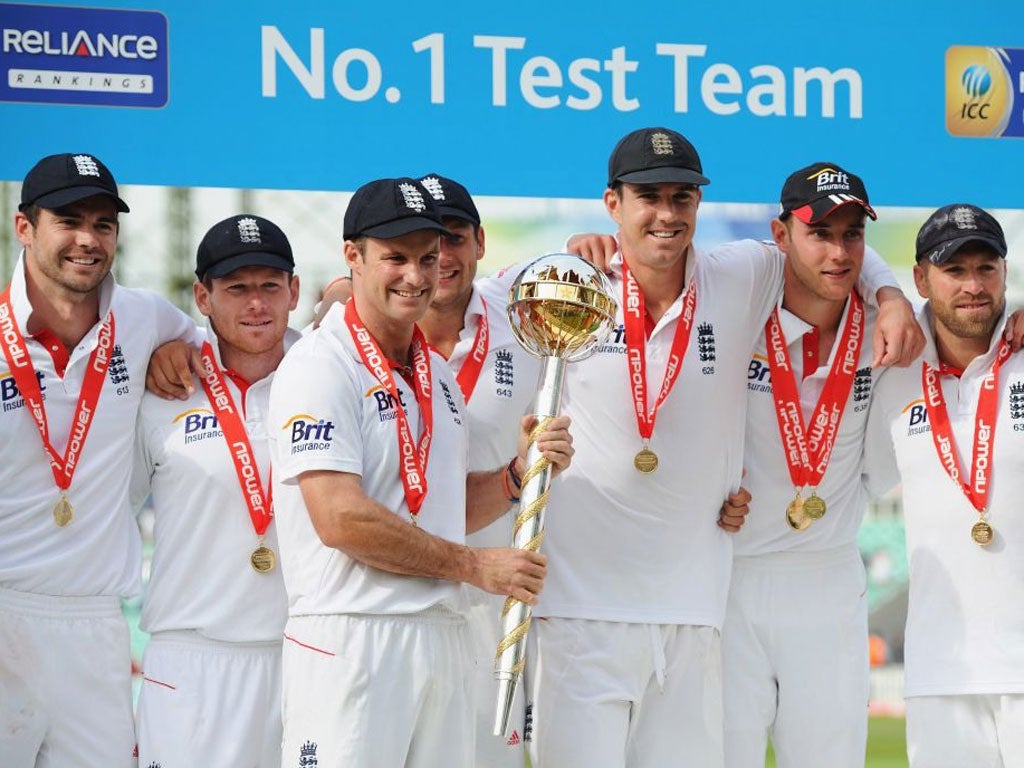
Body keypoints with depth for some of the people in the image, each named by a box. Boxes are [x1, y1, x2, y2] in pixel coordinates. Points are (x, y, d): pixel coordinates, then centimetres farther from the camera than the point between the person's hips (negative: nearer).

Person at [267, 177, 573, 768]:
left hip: (443, 640, 7)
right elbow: (340, 519, -16)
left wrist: (520, 472, 2)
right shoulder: (320, 365, -7)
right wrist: (475, 566, -11)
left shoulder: (439, 373, 19)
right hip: (351, 644, -7)